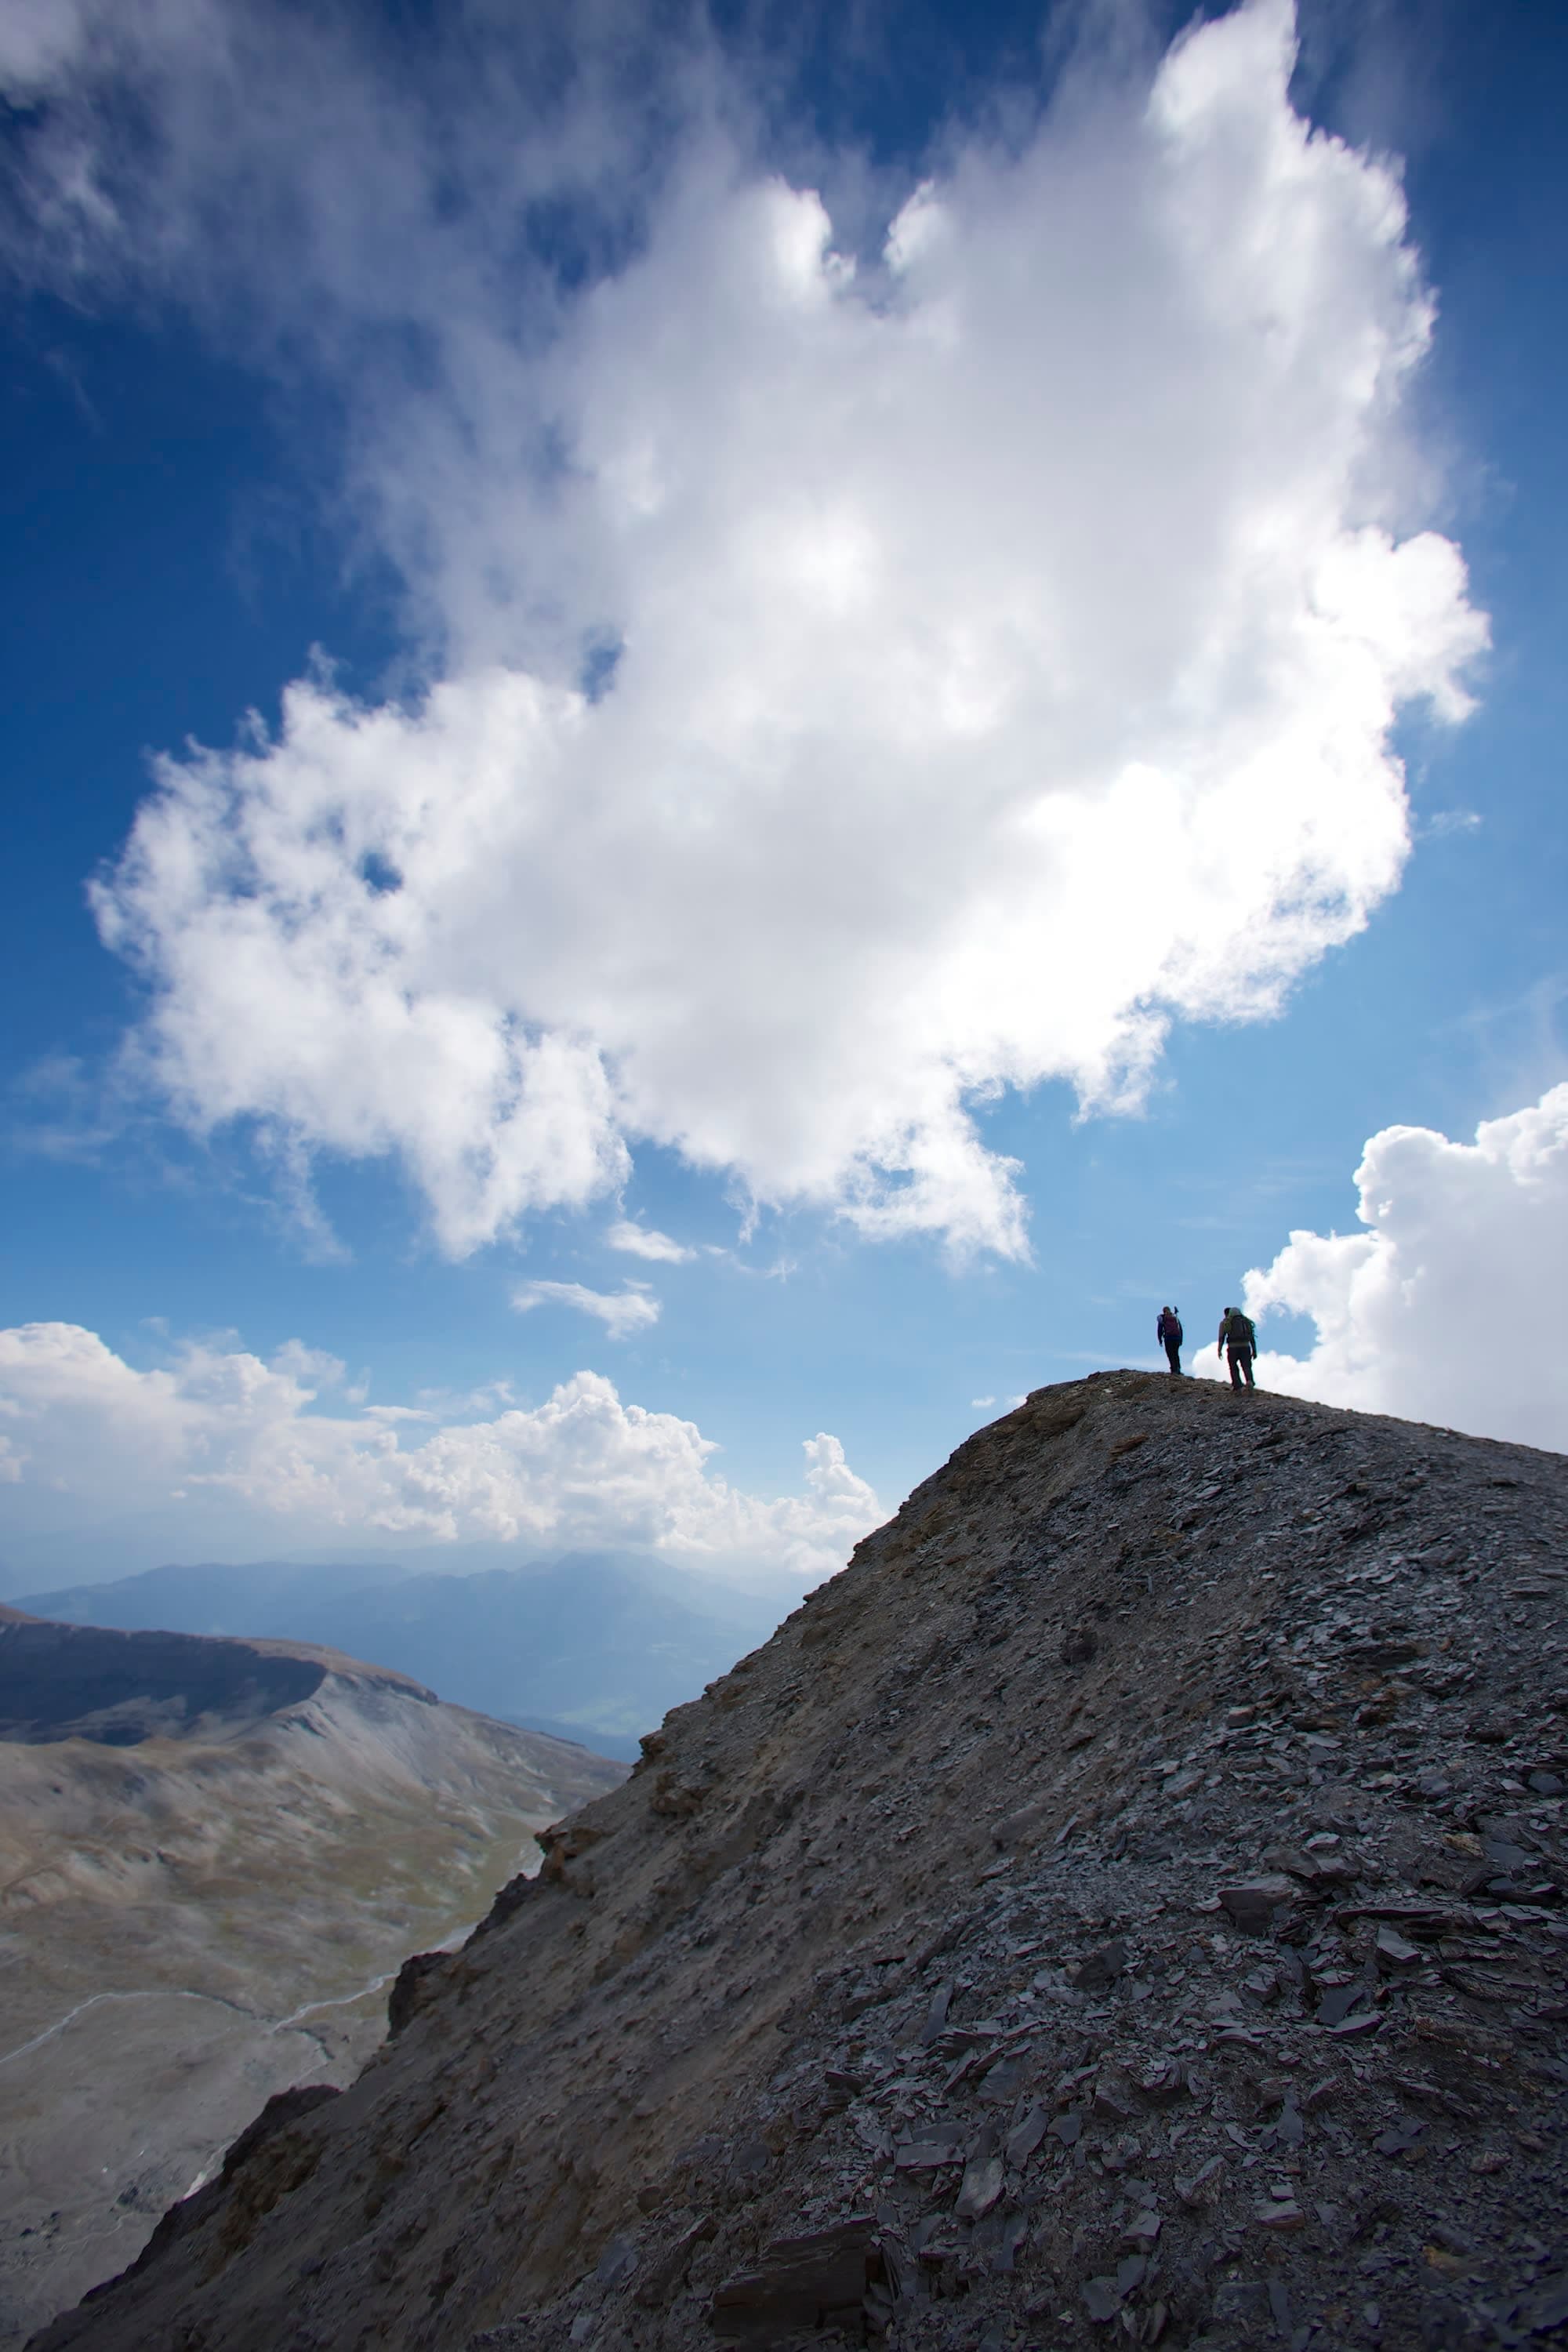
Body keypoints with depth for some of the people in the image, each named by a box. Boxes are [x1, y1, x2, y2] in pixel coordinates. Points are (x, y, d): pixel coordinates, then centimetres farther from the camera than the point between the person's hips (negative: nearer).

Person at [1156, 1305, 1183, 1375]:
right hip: (1177, 1338, 3)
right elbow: (1181, 1330, 15)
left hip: (1168, 1338, -3)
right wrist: (1181, 1340, 17)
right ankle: (1178, 1368, 5)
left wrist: (1160, 1340, 6)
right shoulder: (1176, 1318, 17)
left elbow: (1159, 1330, 2)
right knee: (1176, 1354, 16)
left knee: (1170, 1355, 0)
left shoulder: (1162, 1318, 8)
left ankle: (1174, 1370, -10)